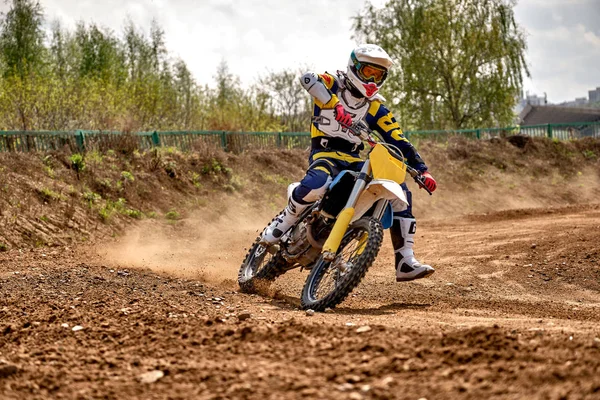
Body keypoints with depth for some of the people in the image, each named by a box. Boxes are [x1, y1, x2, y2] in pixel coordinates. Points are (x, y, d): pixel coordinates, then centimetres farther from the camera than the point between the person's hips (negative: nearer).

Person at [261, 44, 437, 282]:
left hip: (354, 160, 5)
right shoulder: (333, 84, -2)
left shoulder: (377, 108, 9)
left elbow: (399, 142, 7)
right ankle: (281, 224, -13)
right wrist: (335, 104, -42)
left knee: (400, 191, -8)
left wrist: (422, 171, -6)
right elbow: (308, 79, -26)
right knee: (317, 183, -40)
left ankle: (405, 262, -7)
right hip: (325, 152, -5)